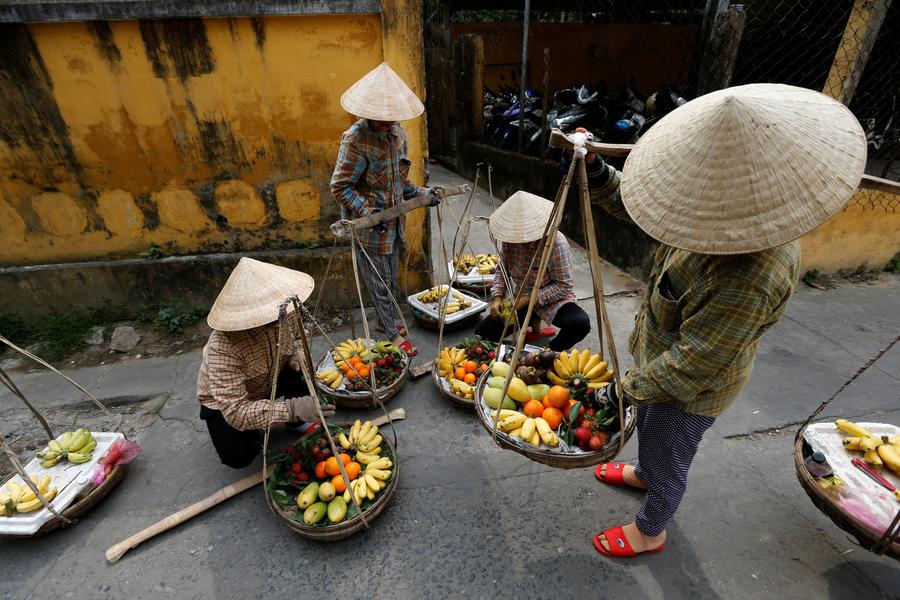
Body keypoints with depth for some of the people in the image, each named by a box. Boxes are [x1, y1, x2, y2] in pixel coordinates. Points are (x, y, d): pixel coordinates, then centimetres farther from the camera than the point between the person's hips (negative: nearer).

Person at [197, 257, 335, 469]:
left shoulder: (285, 311, -25)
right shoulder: (223, 347, -40)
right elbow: (235, 412, -40)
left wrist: (297, 357, -25)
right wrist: (292, 409, -52)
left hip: (268, 382, 4)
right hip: (224, 403, -4)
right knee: (237, 456, -24)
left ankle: (300, 421, 5)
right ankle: (251, 431, 11)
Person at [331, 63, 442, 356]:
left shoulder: (398, 134, 4)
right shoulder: (356, 139, -19)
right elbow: (340, 186, -18)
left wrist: (423, 193, 1)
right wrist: (368, 213, -29)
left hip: (394, 222, 7)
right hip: (369, 228, -7)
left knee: (390, 280, 21)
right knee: (379, 283, 7)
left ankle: (385, 321, 42)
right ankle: (393, 334, 23)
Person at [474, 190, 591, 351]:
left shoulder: (556, 242, -24)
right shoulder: (510, 239, -8)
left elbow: (565, 286, -21)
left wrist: (531, 298, -26)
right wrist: (497, 297, -14)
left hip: (553, 301, -4)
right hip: (521, 301, 5)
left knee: (580, 323, -35)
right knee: (482, 333, -9)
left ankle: (551, 352, -1)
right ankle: (533, 320, 13)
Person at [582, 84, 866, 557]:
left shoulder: (750, 276, -41)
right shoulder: (729, 213, -14)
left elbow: (692, 365, -32)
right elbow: (638, 210, -2)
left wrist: (627, 388, -20)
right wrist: (595, 173, -15)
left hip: (689, 391, -8)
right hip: (661, 354, 8)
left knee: (668, 461, 19)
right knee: (648, 425, 33)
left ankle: (650, 532, 49)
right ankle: (643, 473, 65)